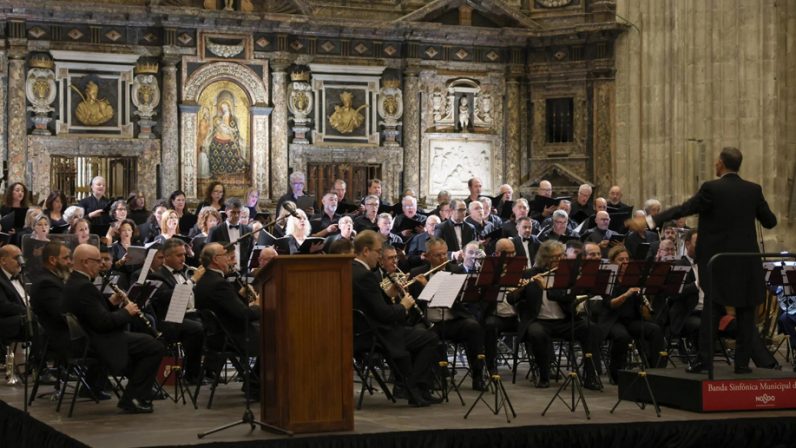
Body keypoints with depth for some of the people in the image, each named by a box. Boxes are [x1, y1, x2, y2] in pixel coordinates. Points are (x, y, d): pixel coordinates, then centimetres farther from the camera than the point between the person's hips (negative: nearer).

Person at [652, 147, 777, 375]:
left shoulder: (711, 189, -11)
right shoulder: (753, 190, 0)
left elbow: (685, 208, -11)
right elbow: (770, 222, 7)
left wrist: (653, 220, -6)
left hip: (718, 261, -2)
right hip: (747, 262, 2)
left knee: (712, 310, 2)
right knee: (745, 312, 7)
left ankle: (704, 359, -1)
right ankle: (742, 362, 7)